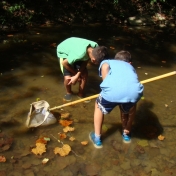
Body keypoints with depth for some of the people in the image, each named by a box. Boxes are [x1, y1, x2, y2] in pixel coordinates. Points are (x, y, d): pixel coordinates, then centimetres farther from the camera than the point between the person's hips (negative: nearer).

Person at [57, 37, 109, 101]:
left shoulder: (95, 47, -27)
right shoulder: (80, 54, -44)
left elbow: (85, 62, -12)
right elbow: (64, 63, -27)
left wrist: (77, 76, -22)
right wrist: (75, 73, -12)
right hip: (63, 52, -5)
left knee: (84, 74, -2)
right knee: (68, 78, -16)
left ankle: (81, 93, 22)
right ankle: (68, 93, 16)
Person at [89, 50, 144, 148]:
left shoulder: (107, 62, 34)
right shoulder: (130, 67, 43)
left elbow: (105, 67, 7)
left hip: (112, 91, -2)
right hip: (134, 91, 3)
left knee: (99, 106, 31)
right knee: (130, 105, 40)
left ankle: (97, 139, 38)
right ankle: (127, 134, 50)